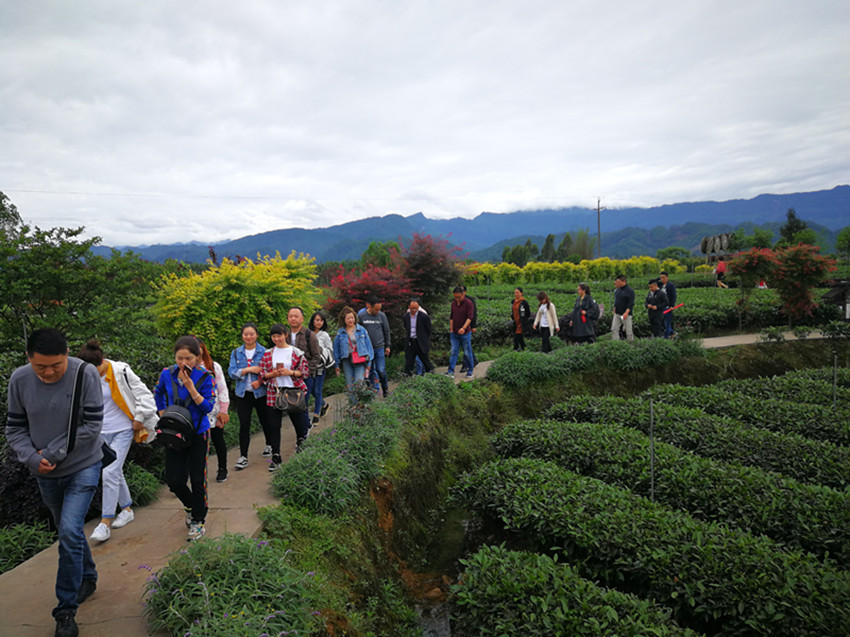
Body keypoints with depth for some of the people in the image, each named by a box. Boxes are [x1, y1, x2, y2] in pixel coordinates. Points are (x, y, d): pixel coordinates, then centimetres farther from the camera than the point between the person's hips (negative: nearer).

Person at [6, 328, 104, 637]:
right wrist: (32, 458, -15)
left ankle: (66, 611, 2)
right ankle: (88, 577, 42)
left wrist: (52, 453, -15)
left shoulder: (85, 374, -19)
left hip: (83, 467, -4)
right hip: (46, 474, 4)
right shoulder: (19, 379, -8)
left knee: (69, 532, -12)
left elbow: (91, 426, -17)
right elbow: (15, 428, 0)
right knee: (68, 531, 19)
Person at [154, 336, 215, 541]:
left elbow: (208, 407, -19)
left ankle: (198, 520, 21)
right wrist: (163, 414, 9)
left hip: (198, 434, -3)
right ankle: (191, 506, 35)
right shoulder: (167, 374, -5)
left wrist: (190, 387, -28)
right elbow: (158, 394, 16)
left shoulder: (204, 377, -15)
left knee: (197, 479, 2)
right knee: (174, 480, 4)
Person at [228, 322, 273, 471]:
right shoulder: (236, 353, 5)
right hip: (243, 394, 1)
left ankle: (269, 445, 36)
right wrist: (249, 369, -16)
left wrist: (260, 381, -20)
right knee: (244, 425, -2)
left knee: (265, 420, 11)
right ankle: (243, 457, 4)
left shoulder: (264, 352, -2)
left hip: (261, 393, -1)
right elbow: (232, 372, -3)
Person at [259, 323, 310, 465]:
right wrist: (273, 374, -13)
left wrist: (291, 372, -17)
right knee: (274, 425, 2)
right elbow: (262, 374, 6)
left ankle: (301, 442, 38)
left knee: (298, 420, 7)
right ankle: (276, 456, 11)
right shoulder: (268, 354, 6)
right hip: (274, 393, 2)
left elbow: (305, 372, -2)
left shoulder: (296, 352, -1)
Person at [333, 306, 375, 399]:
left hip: (360, 361, -2)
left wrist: (368, 362, 3)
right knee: (350, 387, 5)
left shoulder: (362, 330, 3)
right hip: (347, 361, 2)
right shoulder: (340, 333, 6)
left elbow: (368, 345, 6)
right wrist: (337, 365, 10)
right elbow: (336, 349, 12)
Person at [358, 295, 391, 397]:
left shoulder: (382, 315, 1)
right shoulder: (361, 316, -2)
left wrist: (387, 346, 8)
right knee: (371, 372, 6)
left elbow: (386, 331, 9)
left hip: (380, 348, 0)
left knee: (381, 370, -4)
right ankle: (375, 391, 16)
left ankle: (385, 388, 18)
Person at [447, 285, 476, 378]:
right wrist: (451, 329, 10)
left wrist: (464, 328, -30)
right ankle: (451, 371, 3)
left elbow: (470, 317, -18)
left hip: (465, 333, -5)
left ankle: (470, 371, 14)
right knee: (453, 352, 3)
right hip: (455, 333, 5)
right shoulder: (453, 303, 8)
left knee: (467, 353, 4)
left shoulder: (468, 303, -9)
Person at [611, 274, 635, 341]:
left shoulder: (629, 290, -11)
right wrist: (614, 309, 18)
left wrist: (626, 312, -26)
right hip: (617, 314, 7)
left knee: (628, 330, 1)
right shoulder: (618, 290, 11)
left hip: (626, 314, -7)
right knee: (614, 329, 1)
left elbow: (631, 303, -17)